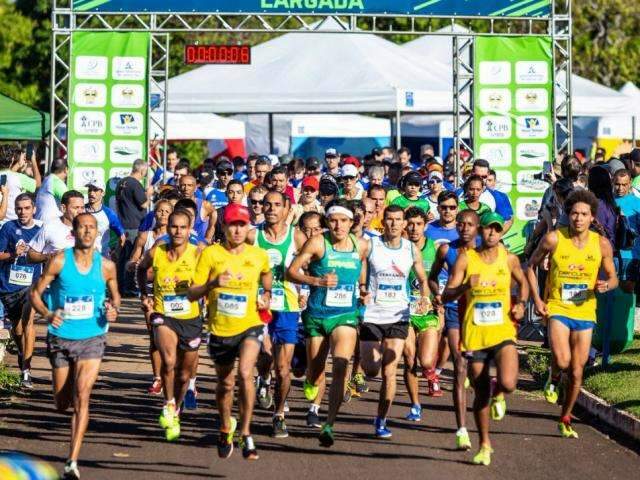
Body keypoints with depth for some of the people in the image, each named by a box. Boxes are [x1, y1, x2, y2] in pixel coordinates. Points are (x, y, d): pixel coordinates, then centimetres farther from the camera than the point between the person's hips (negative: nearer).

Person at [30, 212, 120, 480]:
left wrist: (114, 310, -6)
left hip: (92, 339, -1)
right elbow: (35, 293, -1)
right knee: (62, 405, 10)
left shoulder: (106, 266, -2)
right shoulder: (59, 262, -7)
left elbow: (114, 295, 16)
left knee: (81, 397, -17)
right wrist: (47, 314, -20)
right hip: (61, 339, 1)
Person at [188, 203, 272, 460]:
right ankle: (226, 429, 42)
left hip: (249, 326, -1)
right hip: (220, 330, 1)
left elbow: (267, 273, 24)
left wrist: (267, 295, 6)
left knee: (245, 373, -25)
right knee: (225, 384, 16)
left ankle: (246, 434, -16)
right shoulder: (210, 254, -7)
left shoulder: (259, 256, -2)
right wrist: (213, 284, -25)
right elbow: (192, 294, -8)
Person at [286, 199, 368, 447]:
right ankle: (311, 383, 52)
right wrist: (317, 281, -21)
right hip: (316, 314, -1)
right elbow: (291, 271, -8)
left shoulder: (361, 246, 2)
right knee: (315, 369, 11)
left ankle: (329, 425, -22)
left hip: (345, 315, 1)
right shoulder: (317, 244, -8)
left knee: (341, 365, -20)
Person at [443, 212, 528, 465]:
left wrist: (521, 304, 3)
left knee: (508, 383, -22)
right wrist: (466, 285, -27)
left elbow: (522, 282, 22)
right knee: (481, 392, 7)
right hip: (475, 334, 0)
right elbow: (446, 295, -7)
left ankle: (498, 395, 17)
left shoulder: (509, 259, 2)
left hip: (503, 332, 0)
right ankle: (484, 445, 26)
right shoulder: (466, 259, -4)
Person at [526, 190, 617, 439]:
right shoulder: (553, 239, -9)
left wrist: (606, 285, -17)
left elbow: (613, 278, 8)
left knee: (576, 372, 8)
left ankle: (565, 420, 27)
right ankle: (554, 378, 13)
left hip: (585, 313, 2)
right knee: (562, 360, -25)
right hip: (557, 309, -2)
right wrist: (536, 299, -5)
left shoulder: (601, 244, -3)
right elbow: (531, 266, 4)